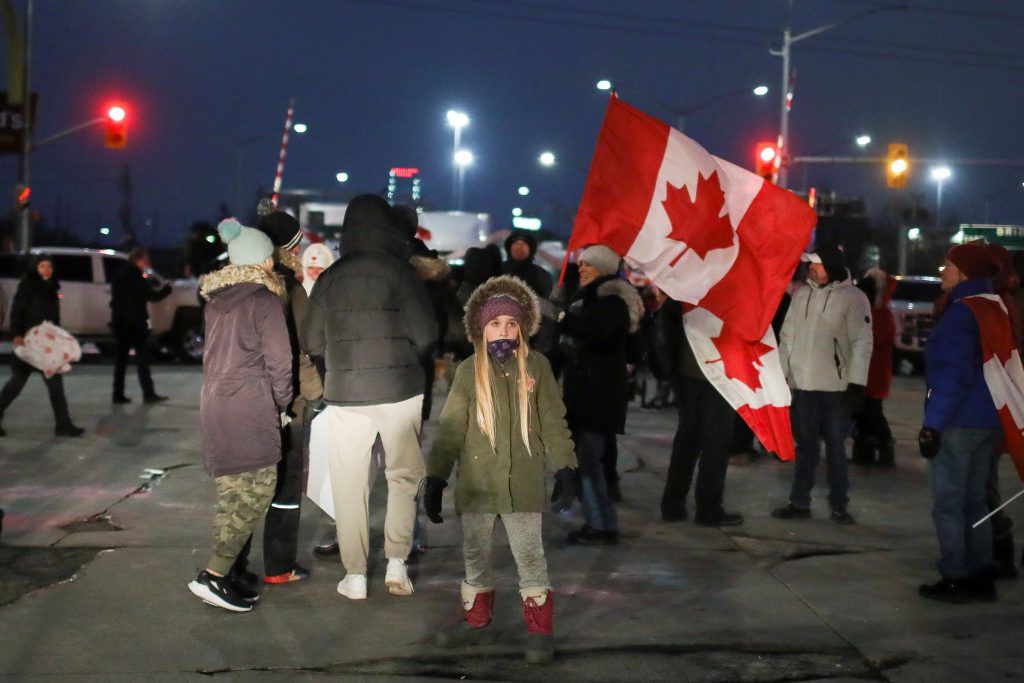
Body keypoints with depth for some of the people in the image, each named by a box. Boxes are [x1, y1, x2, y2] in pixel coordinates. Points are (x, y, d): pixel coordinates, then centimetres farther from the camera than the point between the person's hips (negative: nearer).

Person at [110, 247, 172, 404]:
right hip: (135, 322, -8)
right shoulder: (136, 276, -13)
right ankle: (148, 393, -6)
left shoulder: (119, 275, 12)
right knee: (142, 356, -4)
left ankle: (118, 394, 8)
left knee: (121, 357, 9)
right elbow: (151, 295, -12)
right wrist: (166, 289, 2)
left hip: (120, 322, 8)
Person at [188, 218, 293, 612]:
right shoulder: (265, 300, -8)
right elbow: (278, 359, -8)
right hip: (250, 406, -7)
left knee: (232, 494, 13)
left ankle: (223, 573, 14)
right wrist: (282, 403, 5)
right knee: (257, 490, -4)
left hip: (215, 402, 8)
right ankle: (214, 576, -9)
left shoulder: (216, 299, 12)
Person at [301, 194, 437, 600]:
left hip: (345, 395, 1)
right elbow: (426, 334, -7)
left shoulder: (330, 278, 3)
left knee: (350, 486, 7)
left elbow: (312, 342, 5)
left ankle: (355, 576, 11)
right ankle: (396, 563, 9)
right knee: (404, 477, 14)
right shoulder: (400, 271, -4)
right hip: (400, 391, -1)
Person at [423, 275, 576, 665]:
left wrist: (565, 471, -6)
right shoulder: (468, 371, -1)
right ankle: (475, 621, 33)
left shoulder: (536, 366, -3)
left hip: (523, 482, -2)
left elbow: (553, 423, 0)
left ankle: (539, 632, 18)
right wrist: (435, 479, -4)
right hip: (476, 482, 2)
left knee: (530, 557, 6)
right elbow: (451, 428, 0)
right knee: (475, 556, 15)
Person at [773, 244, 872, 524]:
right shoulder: (801, 294, 9)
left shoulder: (853, 298, -7)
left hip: (836, 386, -4)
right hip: (802, 384, 4)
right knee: (805, 446, 11)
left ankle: (839, 505, 14)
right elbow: (788, 336, 12)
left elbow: (862, 343, -10)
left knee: (835, 447, 4)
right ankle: (799, 502, 17)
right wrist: (779, 374, 9)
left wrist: (856, 384, -15)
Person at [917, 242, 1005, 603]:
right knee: (974, 501, 15)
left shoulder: (961, 313, -15)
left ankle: (955, 580, 3)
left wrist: (933, 423, -17)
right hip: (990, 422, 9)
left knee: (948, 503, 0)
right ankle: (981, 577, 18)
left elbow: (955, 375, -20)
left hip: (958, 422, -9)